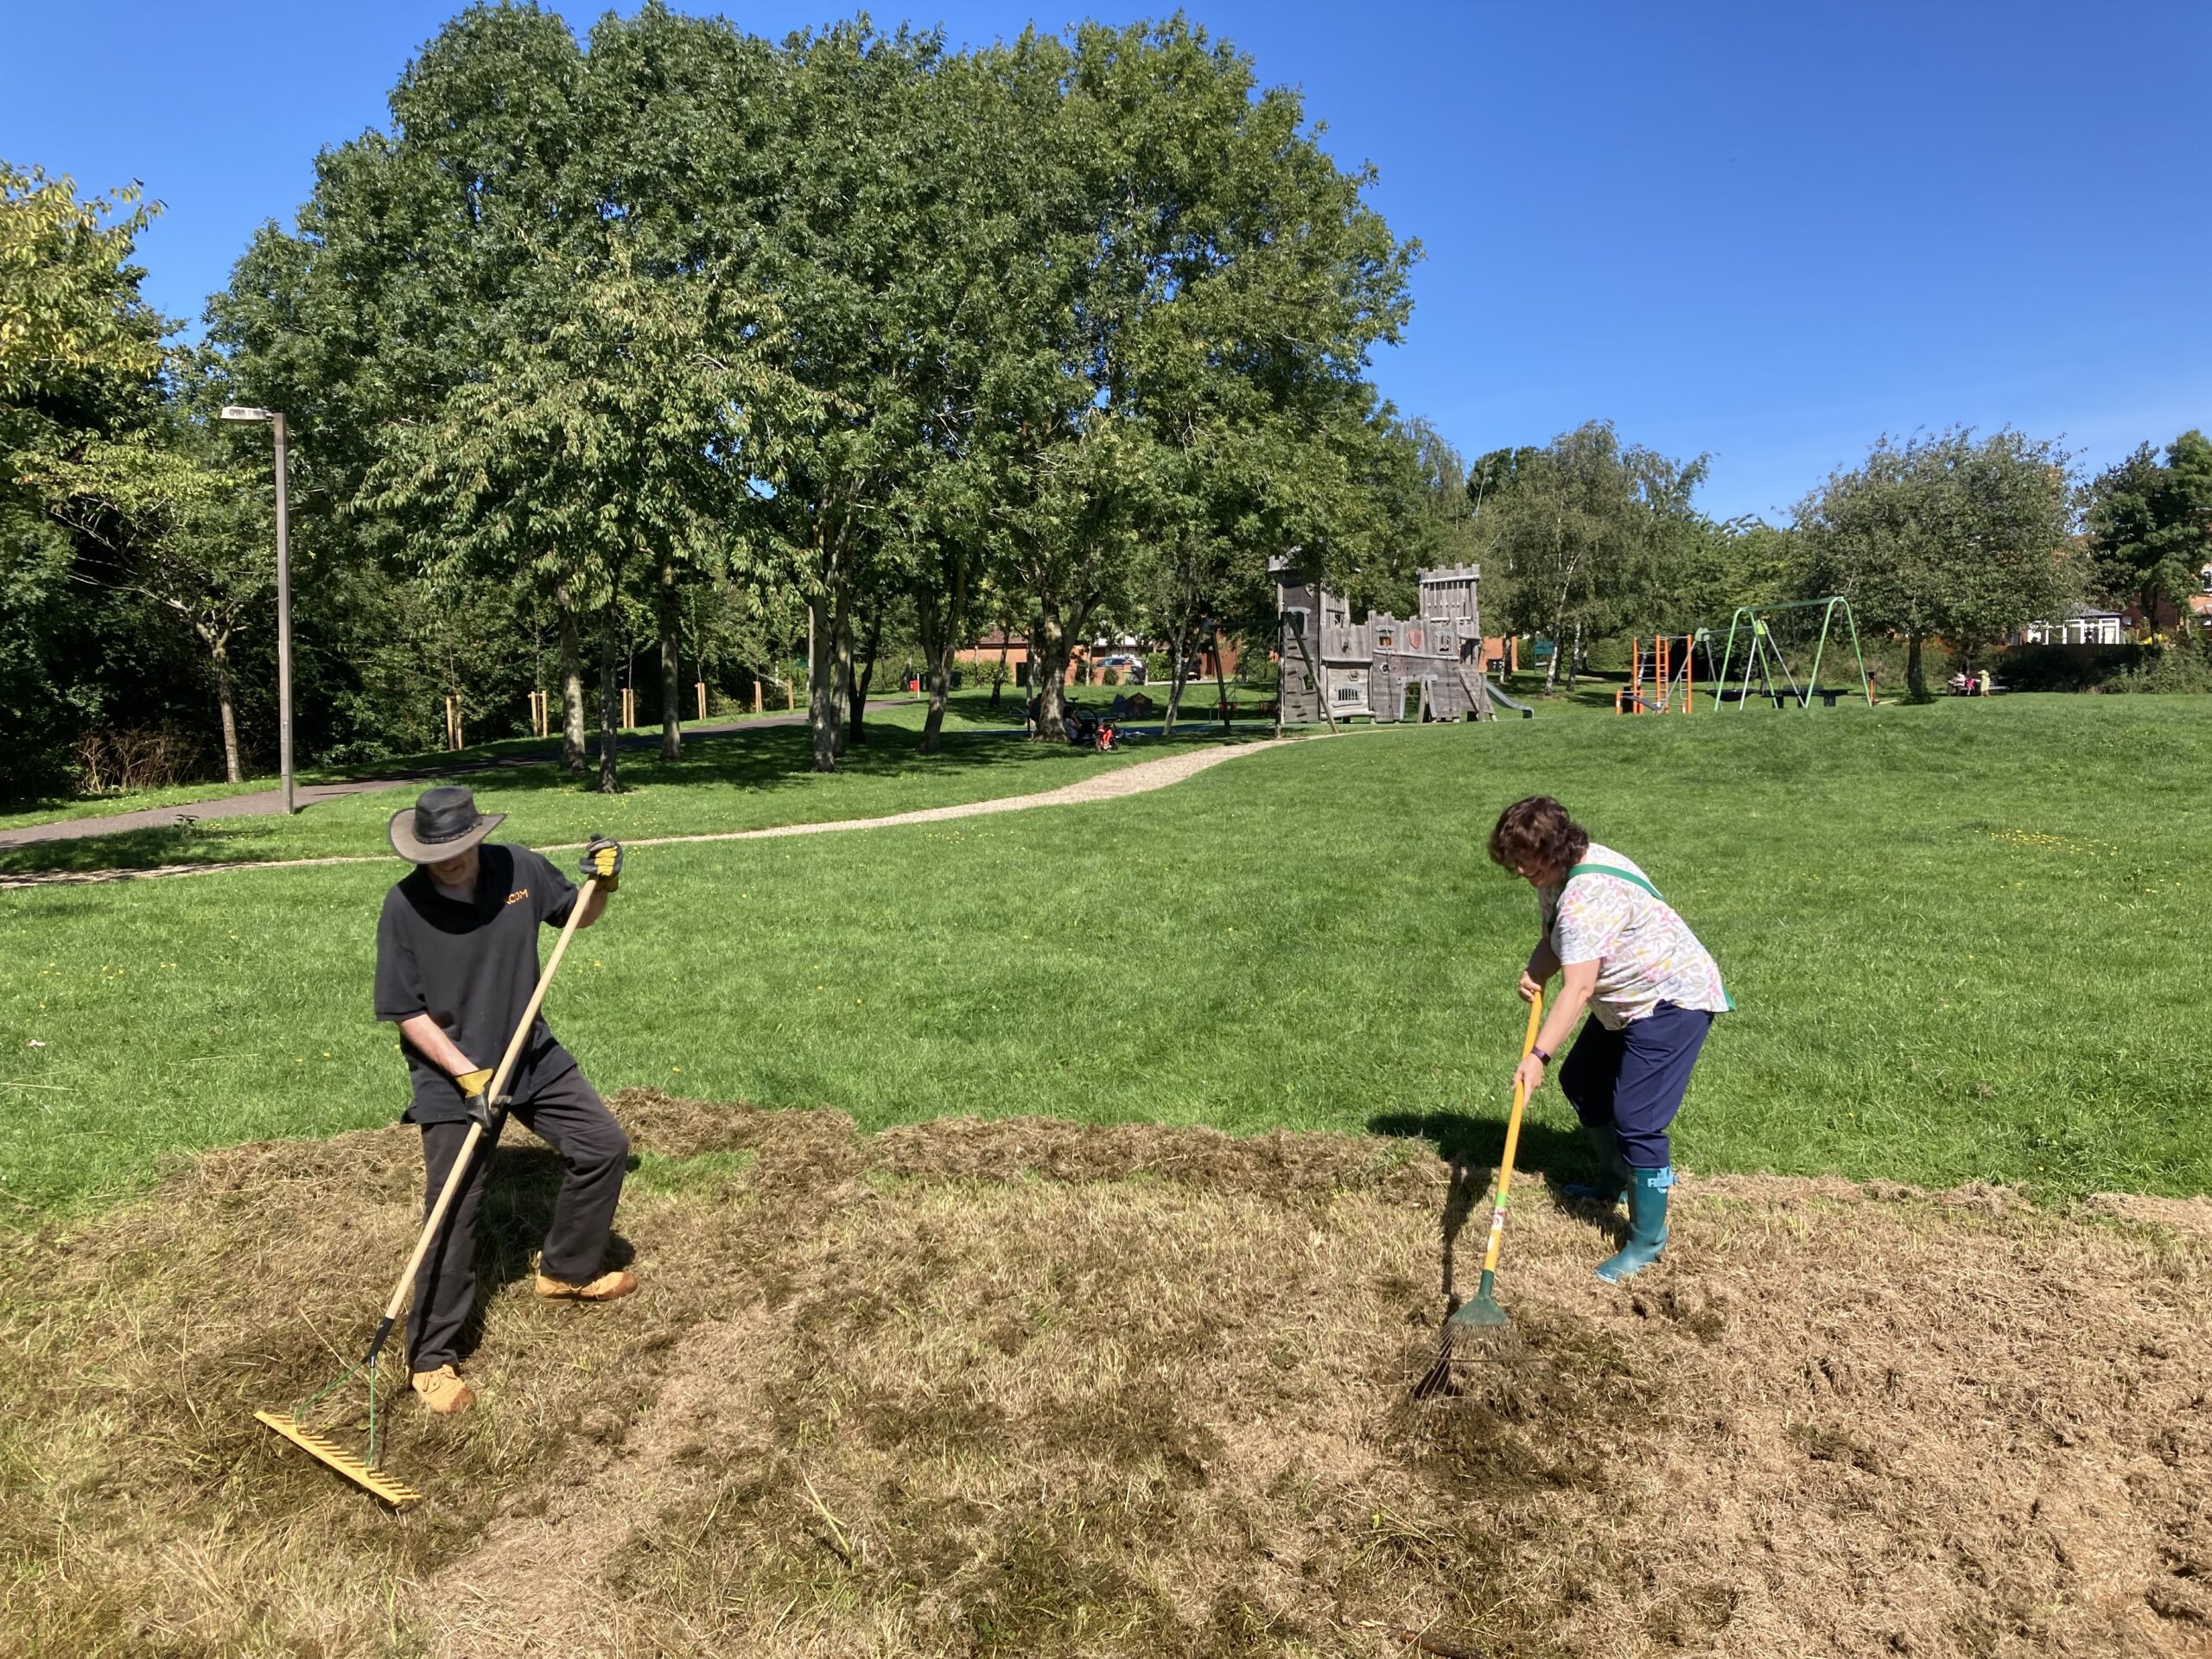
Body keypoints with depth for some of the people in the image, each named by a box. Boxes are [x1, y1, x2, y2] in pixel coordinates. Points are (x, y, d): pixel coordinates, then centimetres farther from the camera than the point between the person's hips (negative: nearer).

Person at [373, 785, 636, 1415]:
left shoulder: (520, 869, -10)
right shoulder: (404, 906, -18)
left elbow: (577, 916, 10)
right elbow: (406, 1012, -15)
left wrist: (603, 883, -12)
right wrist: (470, 1075, -21)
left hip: (531, 1055, 4)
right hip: (451, 1075, -4)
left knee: (604, 1145, 8)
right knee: (452, 1214, -2)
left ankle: (567, 1269, 31)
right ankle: (431, 1357, 13)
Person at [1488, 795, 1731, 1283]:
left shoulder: (1587, 897, -31)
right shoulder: (1559, 874, 1)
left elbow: (1578, 990, -35)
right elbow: (1552, 941, 8)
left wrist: (1538, 1055, -39)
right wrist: (1535, 973, -15)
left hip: (1672, 1001, -11)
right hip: (1627, 1001, 11)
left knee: (1635, 1118, -12)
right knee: (1581, 1082, 19)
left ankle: (1647, 1240, 3)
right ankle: (1620, 1183, 40)